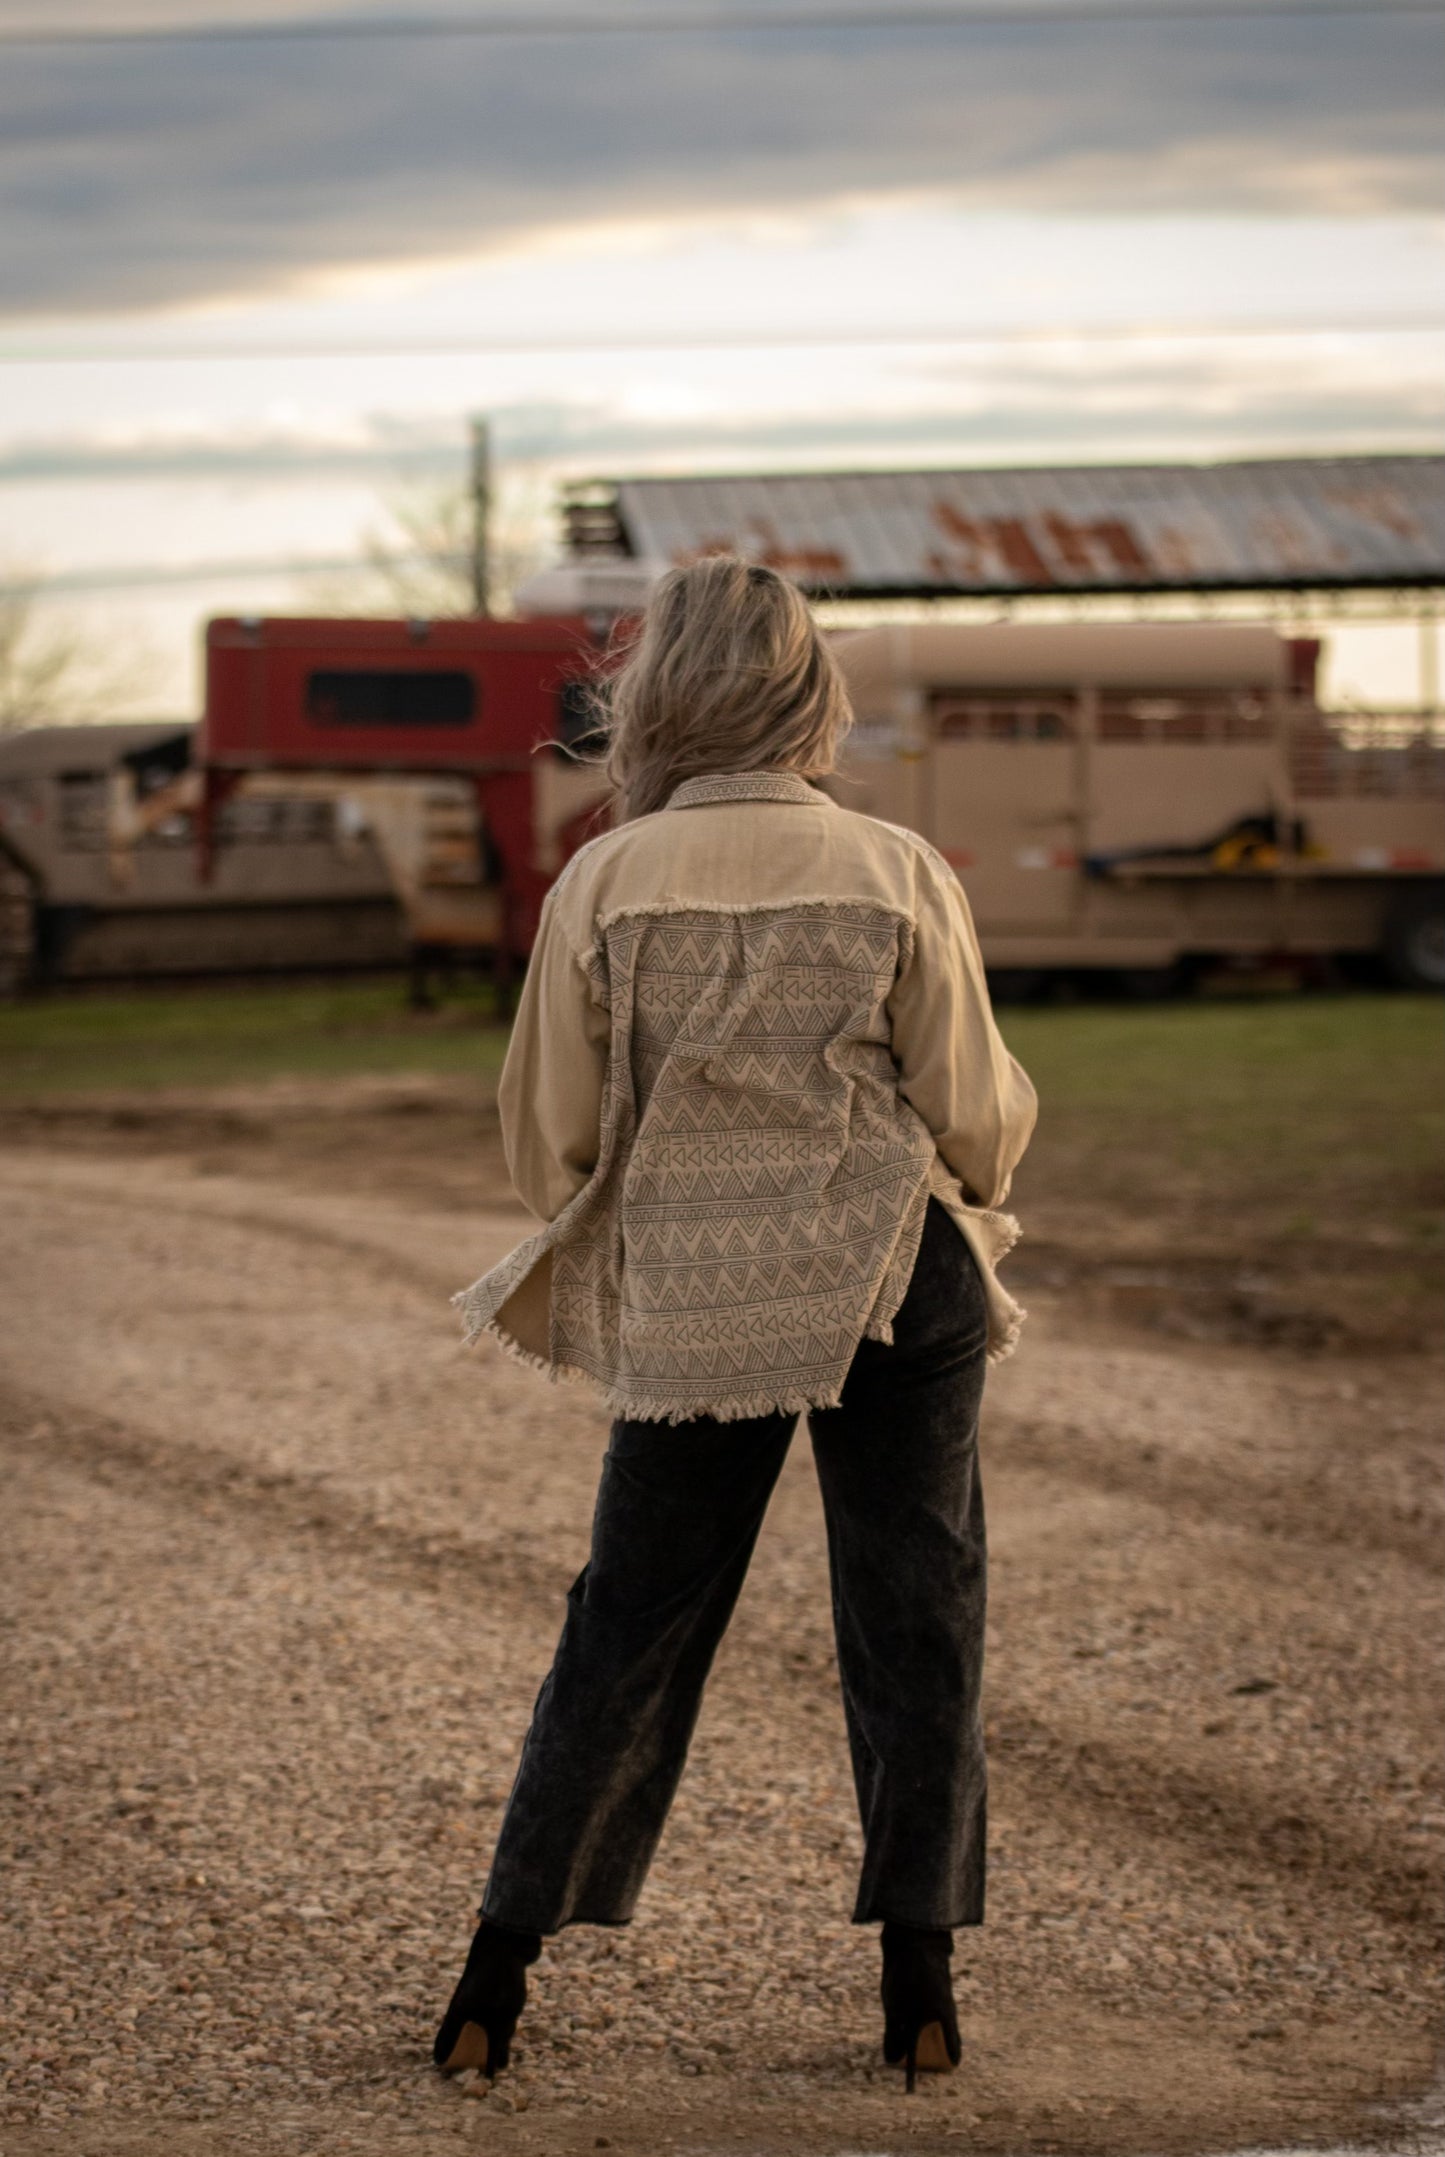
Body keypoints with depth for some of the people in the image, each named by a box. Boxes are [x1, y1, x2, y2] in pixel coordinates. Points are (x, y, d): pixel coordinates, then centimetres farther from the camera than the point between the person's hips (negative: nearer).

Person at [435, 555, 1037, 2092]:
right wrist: (971, 1154, 20)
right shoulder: (898, 874, -6)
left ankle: (497, 1980, 13)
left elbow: (546, 1141, 0)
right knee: (914, 1624, 9)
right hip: (897, 1286, -1)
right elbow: (978, 1123, -3)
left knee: (627, 1632, 11)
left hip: (690, 1312, 1)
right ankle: (917, 1989, 11)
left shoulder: (602, 885, -6)